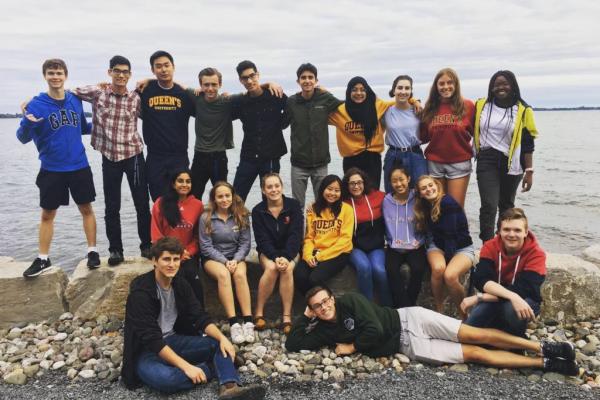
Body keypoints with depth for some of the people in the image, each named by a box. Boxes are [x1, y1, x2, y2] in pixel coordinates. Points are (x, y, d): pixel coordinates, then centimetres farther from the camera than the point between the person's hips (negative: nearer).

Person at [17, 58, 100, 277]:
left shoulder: (76, 100, 2)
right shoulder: (36, 104, -9)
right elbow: (23, 138, -10)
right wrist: (28, 123, -30)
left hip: (79, 167, 2)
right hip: (51, 170, -2)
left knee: (86, 209, 8)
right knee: (47, 214, 7)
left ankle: (92, 251, 20)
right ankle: (43, 259, 19)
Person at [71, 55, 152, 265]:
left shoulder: (136, 97, -2)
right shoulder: (96, 92, -4)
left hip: (134, 155, 0)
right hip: (109, 157, 0)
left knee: (142, 203, 6)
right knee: (111, 207, 7)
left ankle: (147, 245, 20)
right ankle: (115, 249, 20)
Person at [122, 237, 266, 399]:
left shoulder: (180, 284, 0)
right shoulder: (141, 291, -20)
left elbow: (200, 317, -1)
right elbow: (152, 339, -26)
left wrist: (222, 337, -21)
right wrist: (186, 366, -32)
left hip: (173, 340, 7)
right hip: (146, 350, -6)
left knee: (218, 343, -11)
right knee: (162, 377, -38)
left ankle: (229, 387, -34)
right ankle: (213, 368, -17)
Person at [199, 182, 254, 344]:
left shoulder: (241, 216, 0)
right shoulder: (206, 218, -6)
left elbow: (245, 243, -1)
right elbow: (206, 247, -8)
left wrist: (235, 260, -17)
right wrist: (225, 261, -17)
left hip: (236, 257, 2)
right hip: (213, 258, -2)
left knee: (240, 274, -32)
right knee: (223, 274, -34)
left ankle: (248, 321, -34)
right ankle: (234, 323, -38)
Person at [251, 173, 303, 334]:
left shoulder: (294, 206, -7)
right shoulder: (258, 210, -4)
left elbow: (295, 235, -13)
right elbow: (262, 239, -10)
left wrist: (286, 257, -26)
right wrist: (276, 257, -26)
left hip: (290, 251, 0)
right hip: (268, 252, 0)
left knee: (287, 269, -32)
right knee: (271, 268, -32)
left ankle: (287, 316, -27)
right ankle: (259, 313, -20)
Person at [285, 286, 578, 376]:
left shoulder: (350, 300, -10)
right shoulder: (325, 330, 2)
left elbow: (375, 330, -18)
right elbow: (293, 344, 2)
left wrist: (352, 347, -7)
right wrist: (304, 316, -4)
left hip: (409, 319, -2)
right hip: (408, 347, 2)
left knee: (474, 335, -13)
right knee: (475, 354, -7)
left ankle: (544, 348, -1)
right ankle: (546, 364, -4)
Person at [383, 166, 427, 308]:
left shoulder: (417, 199, 0)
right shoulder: (386, 201, 6)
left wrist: (417, 242, -6)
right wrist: (393, 241, 0)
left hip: (415, 247, -1)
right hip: (394, 247, 1)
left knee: (418, 269, -29)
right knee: (391, 270, -28)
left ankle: (410, 303, -8)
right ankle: (404, 306, -14)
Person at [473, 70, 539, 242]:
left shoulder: (522, 110, -1)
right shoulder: (481, 106, 3)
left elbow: (527, 143, -2)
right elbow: (470, 130, 13)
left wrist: (529, 171, -6)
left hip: (511, 163, 0)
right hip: (487, 161, 0)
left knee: (506, 205, 14)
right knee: (489, 205, -13)